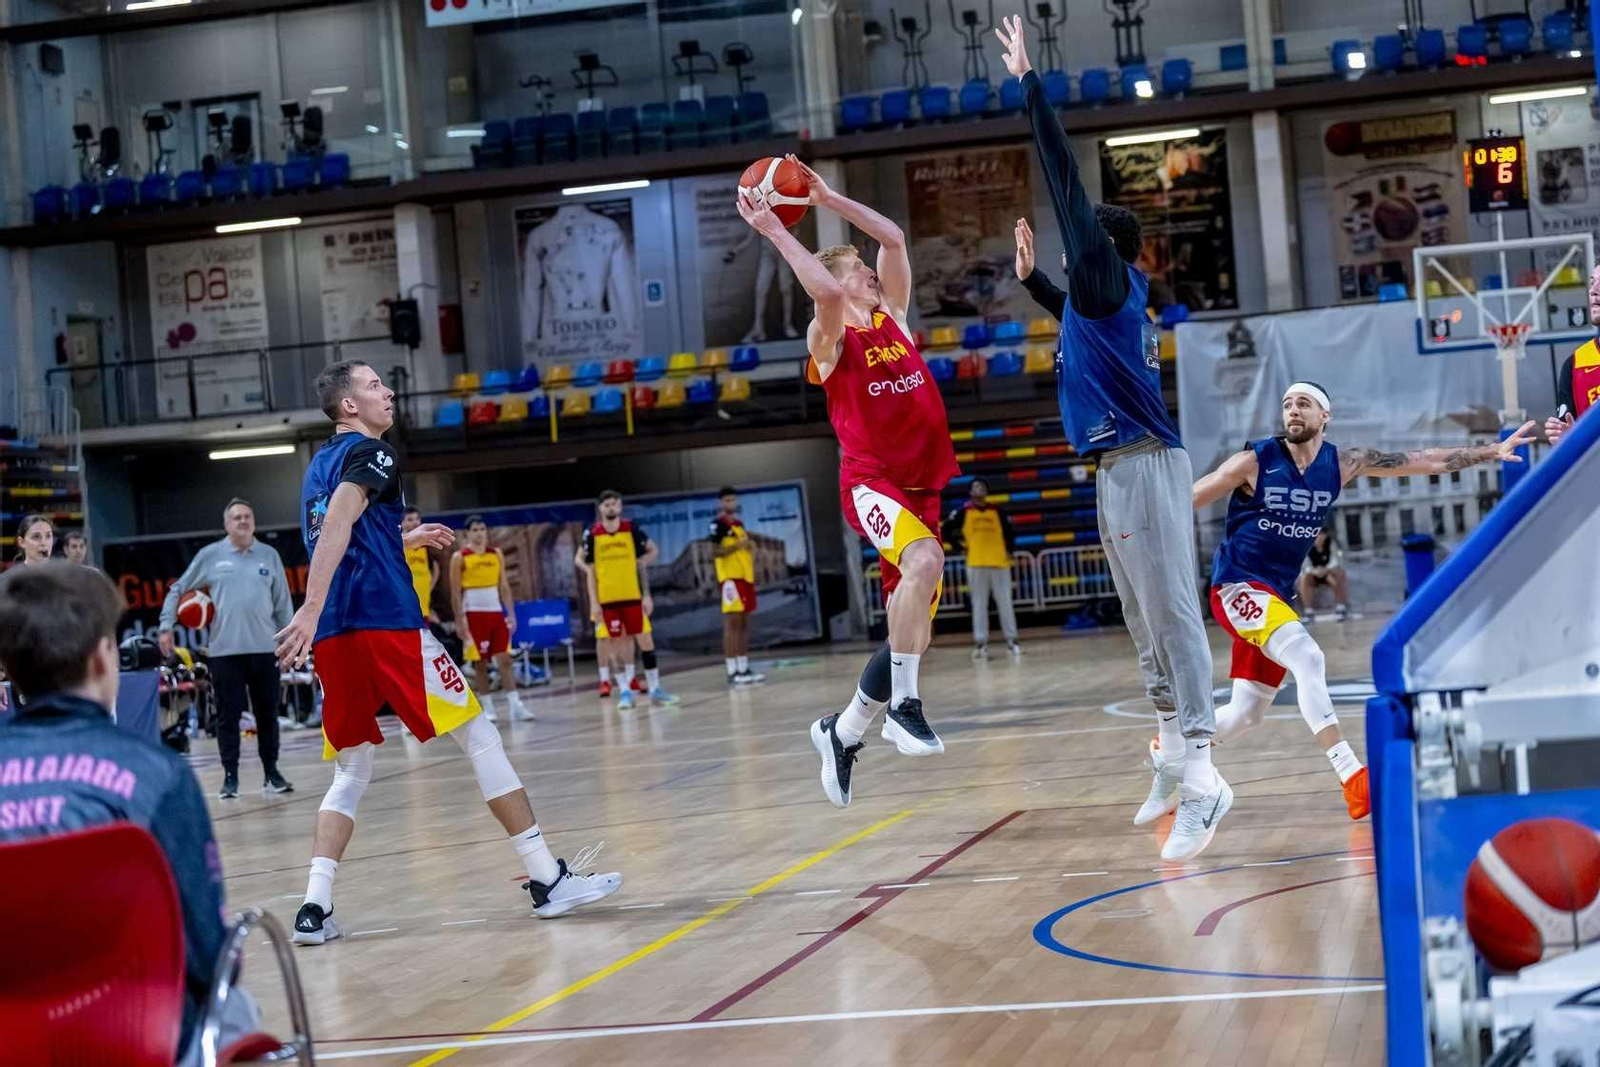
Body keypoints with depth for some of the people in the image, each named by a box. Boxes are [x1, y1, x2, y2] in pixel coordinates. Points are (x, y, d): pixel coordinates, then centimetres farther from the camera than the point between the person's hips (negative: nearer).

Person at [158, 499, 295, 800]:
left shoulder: (269, 555, 8)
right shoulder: (210, 555, 3)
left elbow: (282, 603, 11)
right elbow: (177, 590, 9)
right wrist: (166, 626, 2)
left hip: (264, 648, 1)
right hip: (225, 650, -1)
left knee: (267, 714, 6)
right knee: (228, 716, 0)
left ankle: (271, 774, 16)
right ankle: (230, 778, 7)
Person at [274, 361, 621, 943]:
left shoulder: (319, 465, 23)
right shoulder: (370, 453, -2)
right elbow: (336, 527, -19)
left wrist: (403, 540, 43)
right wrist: (311, 610, -28)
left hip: (334, 635, 8)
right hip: (387, 622, -8)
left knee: (351, 773, 13)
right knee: (479, 737, 1)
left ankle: (315, 907, -4)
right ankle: (547, 879, 1)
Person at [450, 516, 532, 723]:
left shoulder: (496, 554, 8)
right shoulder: (460, 558, -4)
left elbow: (504, 586, 10)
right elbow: (455, 592, -5)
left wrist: (511, 613, 3)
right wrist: (459, 621, -10)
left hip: (496, 612, 3)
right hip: (474, 614, -3)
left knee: (505, 659, -2)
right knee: (480, 663, 1)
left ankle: (515, 706, -7)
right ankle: (488, 708, 8)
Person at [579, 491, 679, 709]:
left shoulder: (632, 529, 0)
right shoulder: (592, 535, 0)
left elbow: (650, 553, 5)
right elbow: (590, 571, 3)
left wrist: (647, 595, 0)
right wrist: (594, 602, -3)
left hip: (633, 596, 0)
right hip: (607, 599, 0)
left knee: (645, 641, -1)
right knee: (618, 644, 3)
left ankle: (655, 689, 7)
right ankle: (626, 691, 10)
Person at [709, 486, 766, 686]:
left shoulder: (739, 523, 18)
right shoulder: (718, 524, -8)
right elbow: (715, 552, -16)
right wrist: (736, 546, -25)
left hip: (745, 577, 9)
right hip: (730, 578, -9)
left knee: (744, 624, 9)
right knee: (732, 623, -9)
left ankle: (744, 668, 13)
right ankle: (732, 672, -10)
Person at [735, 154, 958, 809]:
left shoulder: (892, 319, 16)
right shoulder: (830, 338, -2)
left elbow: (894, 238, 14)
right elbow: (824, 290, -24)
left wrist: (829, 201, 12)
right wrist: (773, 230, -20)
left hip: (921, 488, 7)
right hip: (872, 482, -7)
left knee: (912, 637, 5)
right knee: (925, 560, -37)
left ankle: (842, 732, 24)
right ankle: (903, 705, -29)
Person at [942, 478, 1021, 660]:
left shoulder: (996, 511, 9)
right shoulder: (964, 512, 2)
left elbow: (1010, 532, 19)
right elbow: (946, 530, 4)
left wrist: (1009, 549, 8)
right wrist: (959, 547, 0)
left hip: (1000, 562, 2)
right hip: (976, 563, -2)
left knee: (1005, 603, 2)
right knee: (979, 605, -1)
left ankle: (1011, 640, 7)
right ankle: (980, 643, 0)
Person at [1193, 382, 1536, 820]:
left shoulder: (1343, 465, 2)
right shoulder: (1254, 462, -11)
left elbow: (1424, 461, 4)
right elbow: (1183, 502, -7)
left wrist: (1492, 451, 3)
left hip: (1277, 594, 6)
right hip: (1238, 585, -6)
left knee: (1246, 713, 11)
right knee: (1307, 659, -27)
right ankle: (1353, 778, -31)